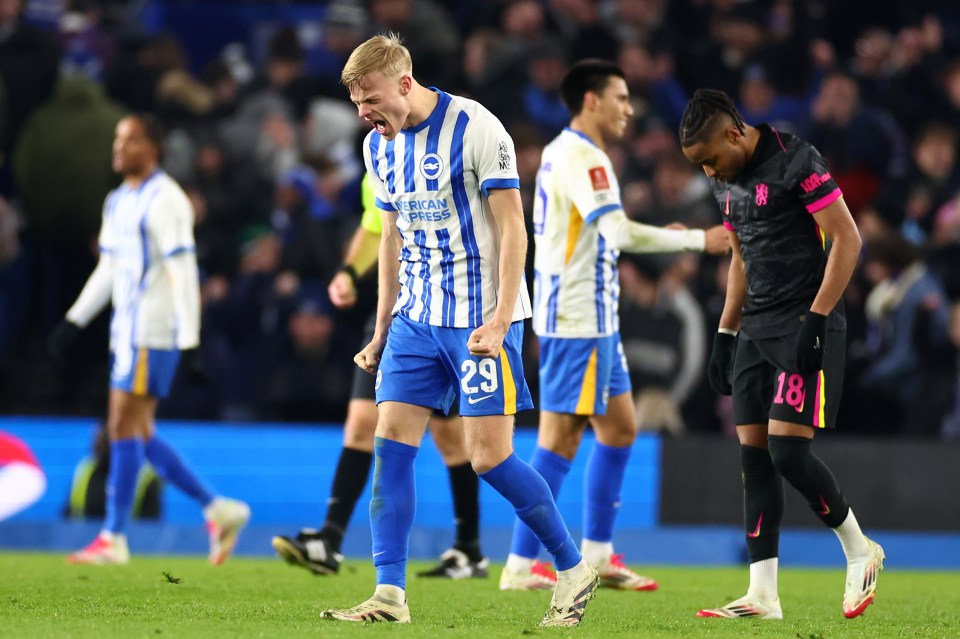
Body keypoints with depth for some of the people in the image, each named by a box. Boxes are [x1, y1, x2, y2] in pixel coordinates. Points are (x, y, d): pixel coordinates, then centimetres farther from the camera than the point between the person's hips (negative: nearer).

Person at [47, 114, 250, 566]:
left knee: (125, 429, -9)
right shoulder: (118, 202, 17)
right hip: (126, 331, 9)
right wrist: (74, 321, 21)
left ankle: (113, 538, -5)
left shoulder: (164, 201, -11)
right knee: (140, 434, 8)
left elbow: (183, 273, -16)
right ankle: (219, 511, 13)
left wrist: (190, 341, -20)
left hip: (153, 333, -9)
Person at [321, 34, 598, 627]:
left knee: (490, 456, -8)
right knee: (391, 444, -5)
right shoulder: (380, 146, 9)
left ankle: (575, 569, 9)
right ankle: (390, 595, -3)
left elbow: (512, 227, -13)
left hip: (480, 318, -7)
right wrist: (382, 331, 16)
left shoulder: (475, 129, -13)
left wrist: (500, 318, -21)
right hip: (417, 319, 7)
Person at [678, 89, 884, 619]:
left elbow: (847, 240, -15)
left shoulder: (795, 161, -13)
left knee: (787, 449, -15)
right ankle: (763, 596, 3)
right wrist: (724, 336, 19)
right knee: (754, 456, 2)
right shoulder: (726, 182, 13)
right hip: (756, 331, 8)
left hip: (806, 329, -8)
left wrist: (815, 321, -19)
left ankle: (859, 552, 7)